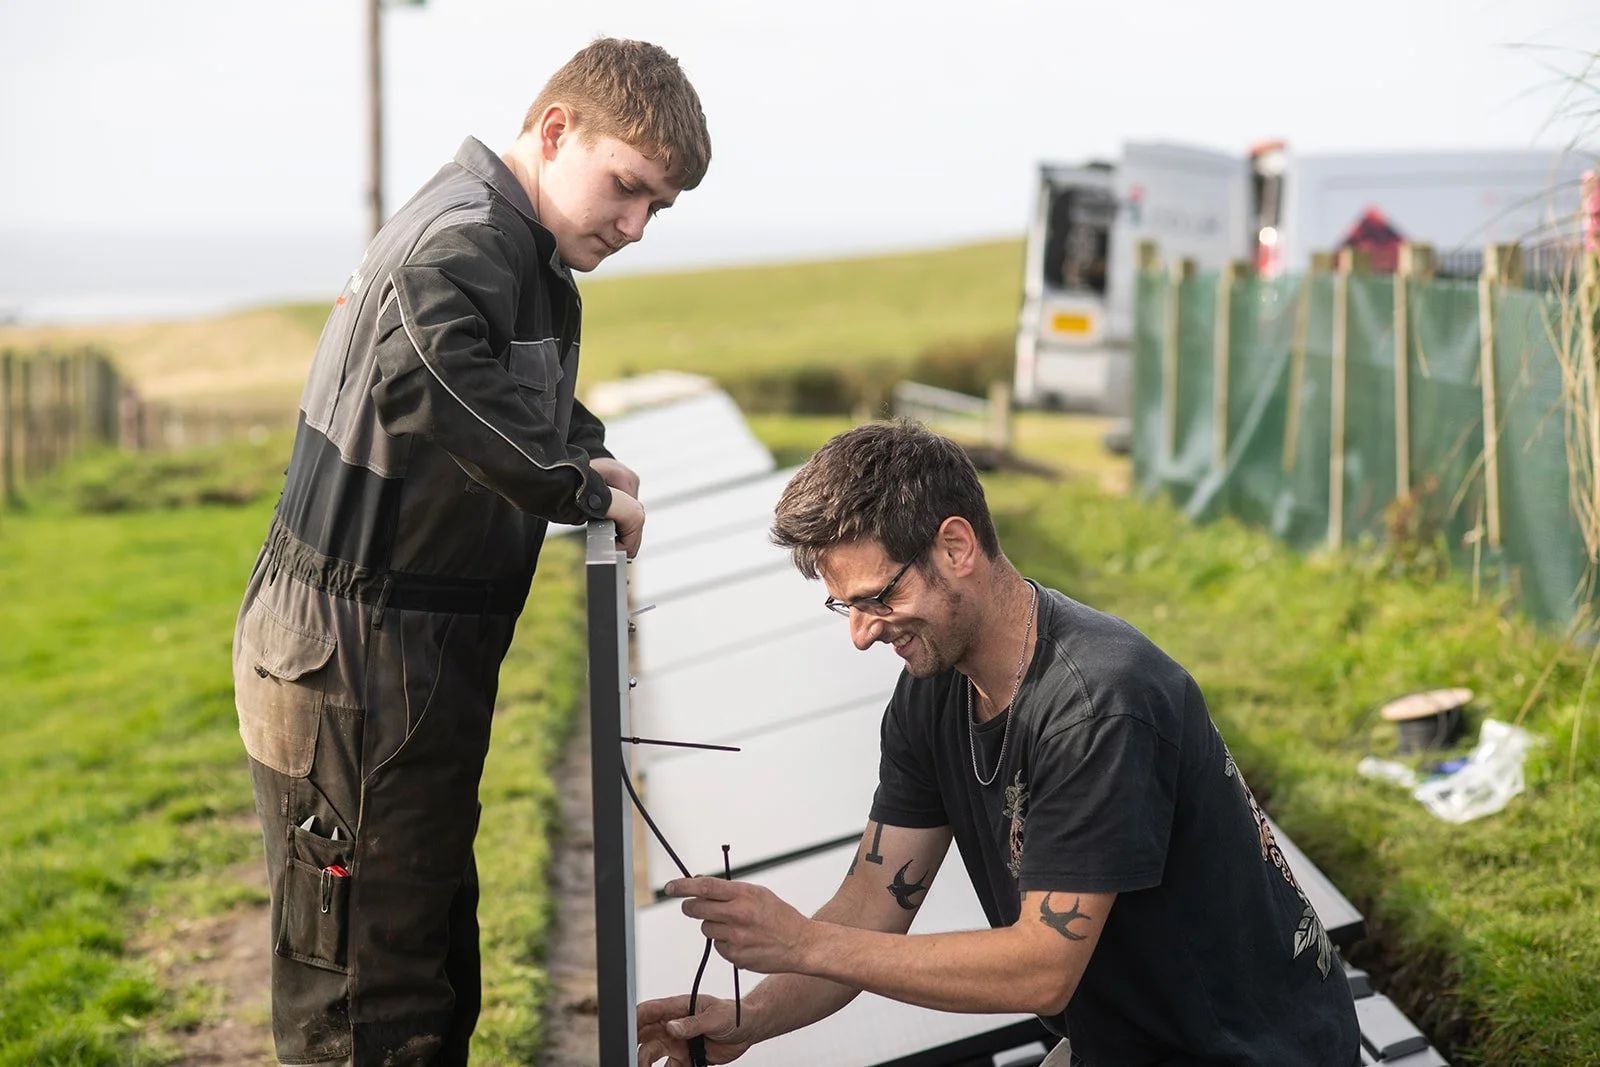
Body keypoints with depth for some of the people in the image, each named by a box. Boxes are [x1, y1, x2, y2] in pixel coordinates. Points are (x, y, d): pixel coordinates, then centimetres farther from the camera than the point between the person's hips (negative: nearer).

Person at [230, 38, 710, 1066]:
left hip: (418, 665, 11)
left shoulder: (522, 251, 14)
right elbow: (427, 374, -41)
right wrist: (581, 488, -27)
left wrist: (584, 448, 12)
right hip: (357, 663, -11)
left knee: (439, 960, 20)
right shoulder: (468, 239, -19)